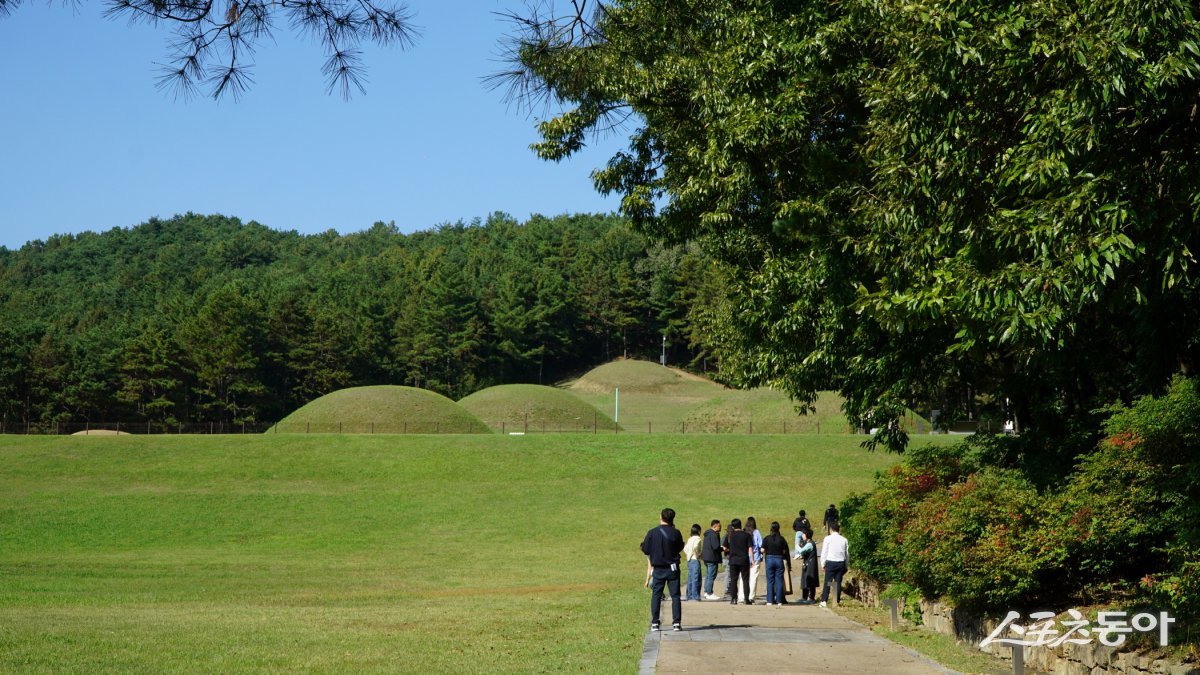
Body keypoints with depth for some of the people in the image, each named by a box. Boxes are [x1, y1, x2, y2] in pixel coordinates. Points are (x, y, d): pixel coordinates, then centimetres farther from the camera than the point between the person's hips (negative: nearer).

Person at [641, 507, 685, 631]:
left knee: (656, 595, 7)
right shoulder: (675, 533, -8)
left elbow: (645, 549, -1)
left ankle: (654, 623, 4)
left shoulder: (652, 532, -8)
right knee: (675, 595, 5)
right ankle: (676, 622, -1)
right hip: (672, 568, 0)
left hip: (658, 569, 0)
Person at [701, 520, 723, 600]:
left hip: (706, 557, 10)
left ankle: (706, 592, 22)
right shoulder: (714, 534, -17)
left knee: (708, 575, 17)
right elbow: (716, 547, -23)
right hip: (712, 558, -10)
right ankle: (709, 594, -5)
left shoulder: (707, 533, 15)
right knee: (711, 576, -6)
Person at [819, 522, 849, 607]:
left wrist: (823, 564, 5)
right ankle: (837, 601, 5)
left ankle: (823, 601, -7)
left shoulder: (828, 539, -2)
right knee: (838, 582, 6)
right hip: (841, 563, 3)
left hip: (830, 562, -3)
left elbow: (824, 552, -2)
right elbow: (847, 554, 12)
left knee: (827, 582, -2)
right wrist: (846, 566, 18)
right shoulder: (844, 540, 8)